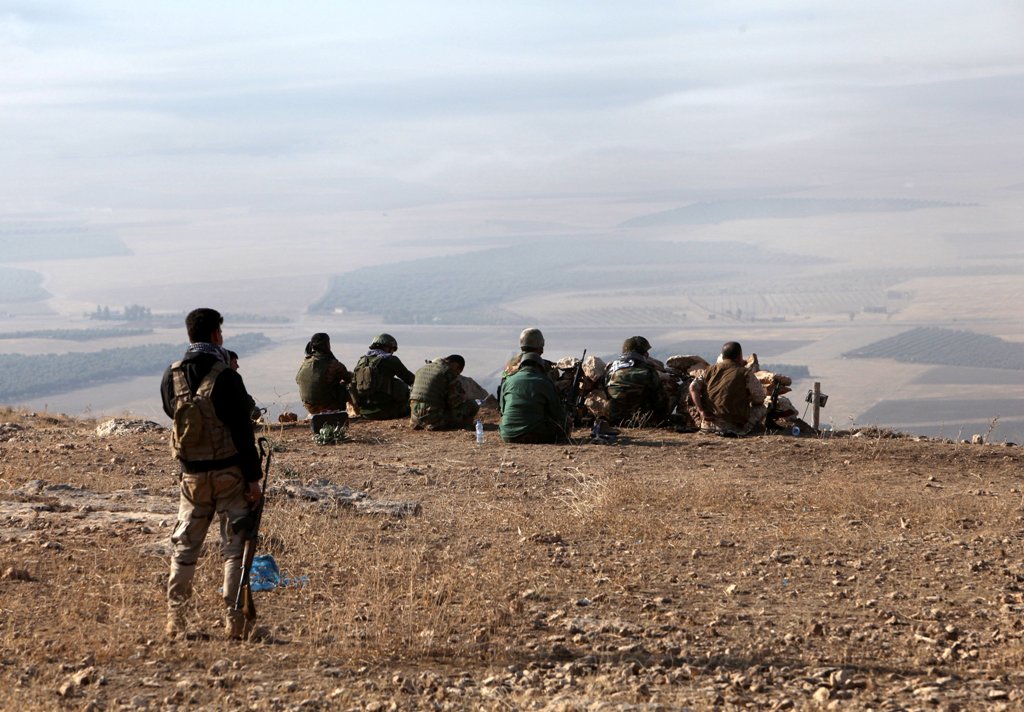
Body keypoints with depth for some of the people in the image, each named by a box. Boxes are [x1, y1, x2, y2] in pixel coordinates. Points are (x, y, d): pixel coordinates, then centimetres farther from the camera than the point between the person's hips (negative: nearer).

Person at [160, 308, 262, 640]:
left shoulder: (172, 376, 0)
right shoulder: (225, 377, -15)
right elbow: (243, 431, -15)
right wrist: (253, 477, -10)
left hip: (191, 474, 4)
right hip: (229, 472, -4)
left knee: (184, 545, 13)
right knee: (235, 546, 3)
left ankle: (174, 621, 11)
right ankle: (235, 621, 1)